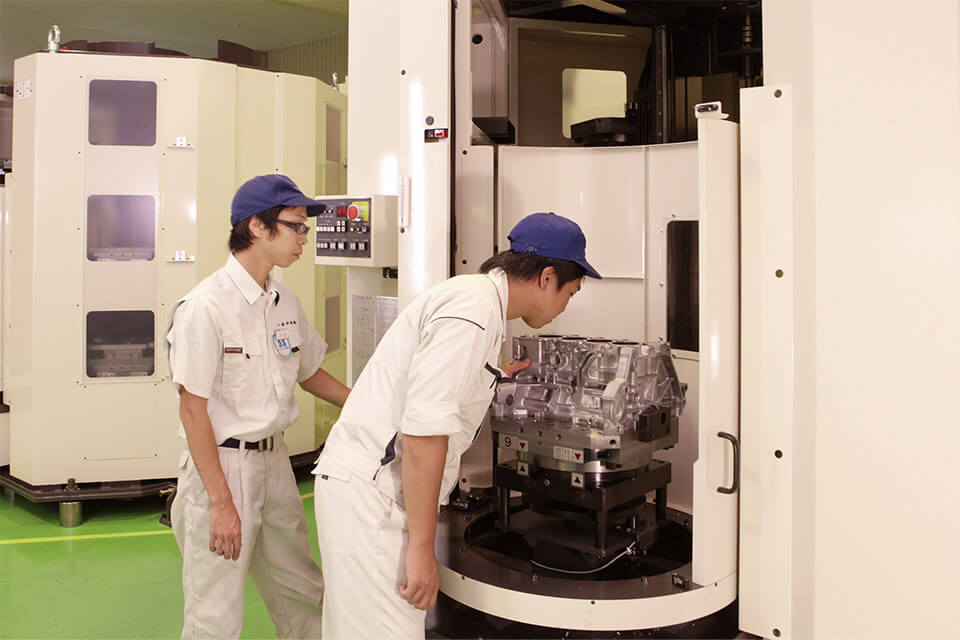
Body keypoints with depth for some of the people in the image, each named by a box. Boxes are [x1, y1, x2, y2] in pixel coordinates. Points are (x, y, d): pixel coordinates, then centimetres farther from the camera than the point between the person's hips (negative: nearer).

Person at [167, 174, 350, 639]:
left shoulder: (285, 302, 5)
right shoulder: (206, 305, -17)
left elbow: (310, 373, 19)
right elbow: (193, 409, -16)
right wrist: (221, 502, -17)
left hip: (274, 460, 7)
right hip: (222, 464, -7)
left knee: (304, 598, 17)